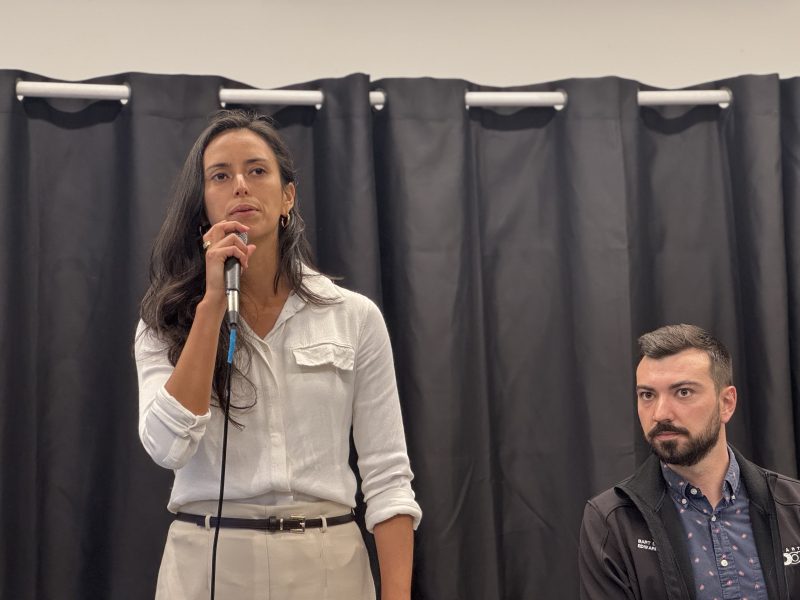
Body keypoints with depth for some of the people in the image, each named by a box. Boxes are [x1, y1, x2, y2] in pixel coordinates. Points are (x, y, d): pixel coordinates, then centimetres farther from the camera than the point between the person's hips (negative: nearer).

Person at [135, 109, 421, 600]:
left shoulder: (355, 317, 1)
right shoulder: (168, 321, 2)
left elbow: (386, 475, -1)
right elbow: (169, 446, -15)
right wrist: (213, 302, -15)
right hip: (208, 561, 0)